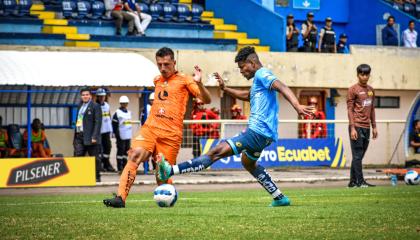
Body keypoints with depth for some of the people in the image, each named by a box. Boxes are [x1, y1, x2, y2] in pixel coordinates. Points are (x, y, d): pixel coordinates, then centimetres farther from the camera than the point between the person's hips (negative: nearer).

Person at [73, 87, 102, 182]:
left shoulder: (95, 106, -3)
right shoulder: (80, 106, 18)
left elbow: (98, 122, -10)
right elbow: (78, 121, 18)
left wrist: (94, 137, -17)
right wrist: (75, 136, 11)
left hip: (90, 137, -6)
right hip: (79, 135, 6)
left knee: (94, 158, 0)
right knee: (78, 156, -2)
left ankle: (97, 177, 8)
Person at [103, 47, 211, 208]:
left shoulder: (184, 80, 3)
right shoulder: (157, 80, 19)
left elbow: (206, 100, -7)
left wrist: (199, 83, -22)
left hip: (170, 134, -3)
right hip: (150, 128, 3)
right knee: (134, 156, -20)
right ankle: (120, 198, -29)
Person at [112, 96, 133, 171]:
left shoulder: (129, 112, 17)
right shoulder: (117, 113, -5)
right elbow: (114, 124, -8)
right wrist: (116, 133, -12)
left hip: (128, 136, 7)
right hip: (121, 136, -7)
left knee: (127, 150, 9)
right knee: (120, 150, -6)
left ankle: (125, 165, 15)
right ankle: (120, 166, -3)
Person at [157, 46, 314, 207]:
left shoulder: (262, 74, -9)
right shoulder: (259, 79, 21)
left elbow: (282, 88, -26)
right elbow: (247, 96, 38)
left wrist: (297, 106, -41)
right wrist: (225, 89, 27)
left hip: (259, 132, -11)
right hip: (260, 132, 11)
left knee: (217, 152, -15)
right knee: (248, 163, 32)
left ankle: (170, 171, -21)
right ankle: (280, 198, 30)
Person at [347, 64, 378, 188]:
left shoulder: (371, 90, 16)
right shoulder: (353, 90, -4)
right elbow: (350, 109, -8)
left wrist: (374, 127, 17)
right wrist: (352, 128, -15)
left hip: (366, 127, 7)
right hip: (357, 127, -7)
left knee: (359, 156, 7)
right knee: (357, 155, -8)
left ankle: (353, 182, 11)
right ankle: (360, 182, -10)